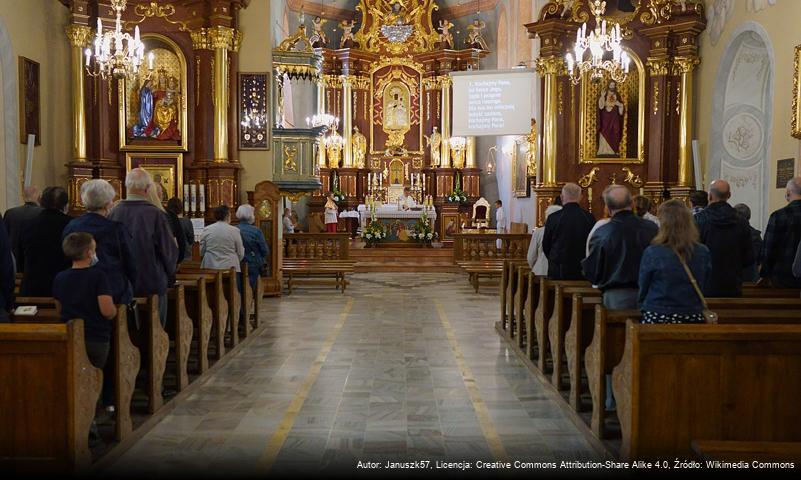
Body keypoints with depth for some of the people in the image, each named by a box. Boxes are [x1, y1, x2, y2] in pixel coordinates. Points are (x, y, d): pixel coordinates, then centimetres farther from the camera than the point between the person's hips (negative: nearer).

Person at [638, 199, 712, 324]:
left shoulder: (652, 252, -13)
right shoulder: (703, 252, -3)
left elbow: (643, 289, -2)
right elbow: (703, 286, 11)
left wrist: (643, 306, 14)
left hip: (657, 318, -3)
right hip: (693, 318, 3)